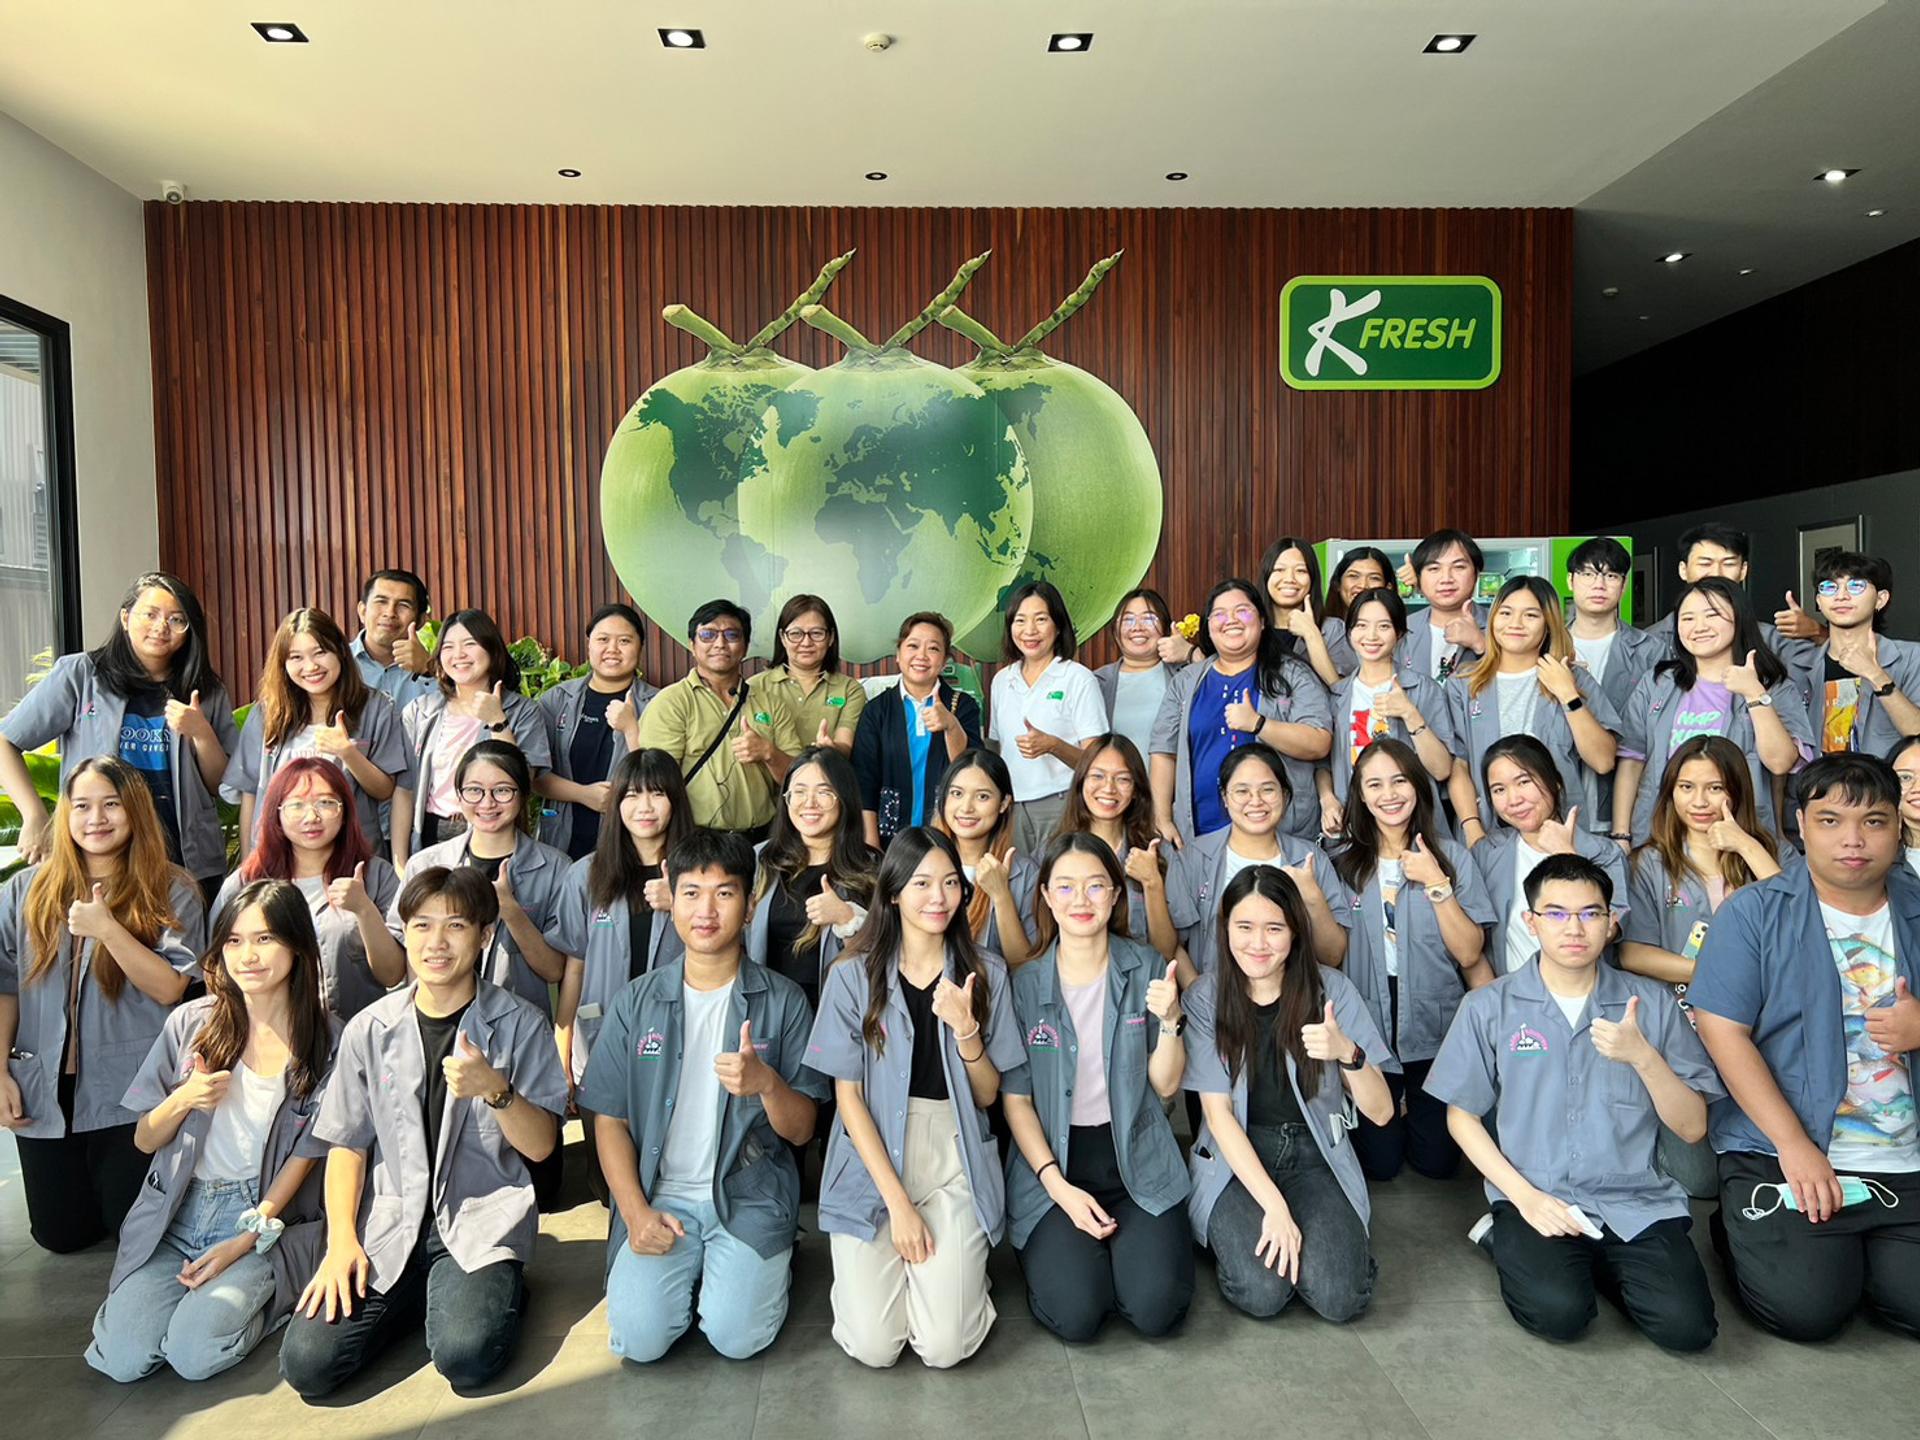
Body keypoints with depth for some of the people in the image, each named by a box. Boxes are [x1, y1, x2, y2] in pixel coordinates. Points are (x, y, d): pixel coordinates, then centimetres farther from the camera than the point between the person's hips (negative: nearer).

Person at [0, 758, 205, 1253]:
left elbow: (169, 989, -14)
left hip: (131, 1096, -3)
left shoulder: (173, 892, -6)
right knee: (59, 1236, 11)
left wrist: (107, 929, -25)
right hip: (43, 1093, 3)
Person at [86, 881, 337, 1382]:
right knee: (122, 1358, -14)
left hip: (265, 1215, -3)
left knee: (194, 1354, -20)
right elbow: (144, 1140, 8)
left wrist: (247, 1241, -12)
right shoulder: (192, 1022, 0)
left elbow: (305, 1154, -4)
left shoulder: (325, 1039, -6)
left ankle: (257, 1294, 10)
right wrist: (184, 1100, -14)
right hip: (176, 1214, 3)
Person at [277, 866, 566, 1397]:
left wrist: (495, 1089, -23)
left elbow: (540, 1145, -4)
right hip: (387, 1223, 3)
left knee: (464, 1356, -26)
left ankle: (494, 1292, 7)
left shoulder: (519, 1024, -2)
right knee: (306, 1364, -14)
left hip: (482, 1222, -3)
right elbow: (347, 1143, 9)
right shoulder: (369, 1029, 5)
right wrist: (342, 1239, -4)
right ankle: (415, 1296, 12)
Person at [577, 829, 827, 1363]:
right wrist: (634, 1212, -7)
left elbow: (801, 1130, -2)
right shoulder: (638, 1001, 2)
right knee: (638, 1340, -15)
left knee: (737, 1337, -18)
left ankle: (766, 1264, 14)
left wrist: (767, 1083, -23)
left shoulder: (782, 1001, -3)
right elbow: (609, 1119, 5)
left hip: (750, 1197, -1)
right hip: (660, 1195, 2)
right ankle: (689, 1269, 16)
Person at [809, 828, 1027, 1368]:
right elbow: (848, 1096, -5)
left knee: (944, 1347, -11)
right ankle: (870, 1275, 21)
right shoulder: (853, 976, -5)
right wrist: (898, 1201, -11)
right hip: (873, 1163, -1)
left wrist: (966, 1030, -17)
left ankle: (958, 1266, 20)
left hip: (955, 1166, 1)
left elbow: (988, 1096, 3)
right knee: (873, 1347, -11)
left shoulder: (986, 974, 1)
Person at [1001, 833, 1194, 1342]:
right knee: (1076, 1314, -19)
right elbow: (1016, 1099, -3)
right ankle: (1054, 1249, 13)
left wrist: (1169, 1020, -18)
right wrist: (1060, 1188, -13)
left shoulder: (1146, 970, -1)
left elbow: (1165, 1086, 0)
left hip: (1138, 1162, 1)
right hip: (1051, 1164, -1)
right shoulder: (1024, 984, -4)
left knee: (1155, 1308, -18)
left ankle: (1119, 1246, 14)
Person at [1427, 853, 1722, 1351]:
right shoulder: (1489, 1007, 0)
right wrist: (1524, 1197, -8)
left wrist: (1643, 1056, -15)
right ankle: (1513, 1242, 7)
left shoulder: (1652, 1002, 4)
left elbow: (1692, 1127, 4)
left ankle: (1592, 1259, 9)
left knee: (1687, 1326, -20)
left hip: (1636, 1201, 2)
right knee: (1560, 1311, -26)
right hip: (1535, 1196, -2)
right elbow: (1461, 1115, 4)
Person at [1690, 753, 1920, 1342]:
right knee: (1805, 1308, -16)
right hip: (1781, 1157, -3)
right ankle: (1747, 1235, 14)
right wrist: (1794, 1144, -14)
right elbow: (1723, 1031, -9)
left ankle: (1847, 1247, 16)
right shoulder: (1753, 912, -3)